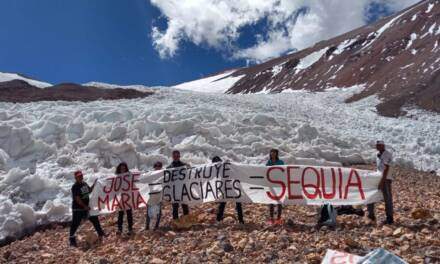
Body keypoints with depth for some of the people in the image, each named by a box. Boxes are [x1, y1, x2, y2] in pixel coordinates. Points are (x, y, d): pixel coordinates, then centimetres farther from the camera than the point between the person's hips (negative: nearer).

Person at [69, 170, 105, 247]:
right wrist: (84, 206, -22)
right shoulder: (75, 187, -17)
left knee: (95, 219, 14)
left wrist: (94, 184, 7)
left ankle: (100, 233, 29)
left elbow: (89, 191, 22)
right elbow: (77, 199, -21)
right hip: (78, 208, -8)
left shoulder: (84, 184, 7)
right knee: (75, 223, 0)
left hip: (86, 207, 8)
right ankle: (71, 238, 18)